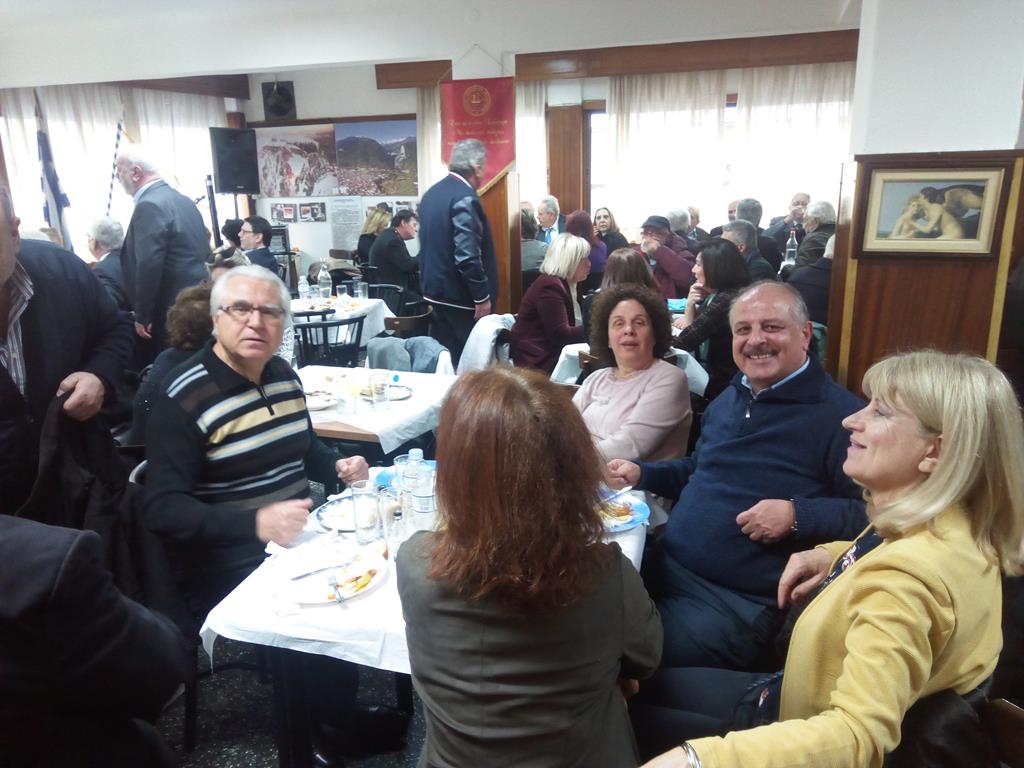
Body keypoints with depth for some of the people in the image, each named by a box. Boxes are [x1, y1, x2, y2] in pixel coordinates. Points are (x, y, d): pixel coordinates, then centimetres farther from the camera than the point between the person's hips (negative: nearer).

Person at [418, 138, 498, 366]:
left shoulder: (431, 193, 10)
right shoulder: (465, 198, -19)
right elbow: (468, 256, -24)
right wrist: (482, 297, -17)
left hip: (436, 290, 9)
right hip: (460, 296, -9)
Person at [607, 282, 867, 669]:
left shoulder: (839, 415, -10)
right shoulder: (727, 399, 15)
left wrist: (798, 514, -23)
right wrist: (640, 474, 14)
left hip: (739, 602, -7)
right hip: (664, 565, 7)